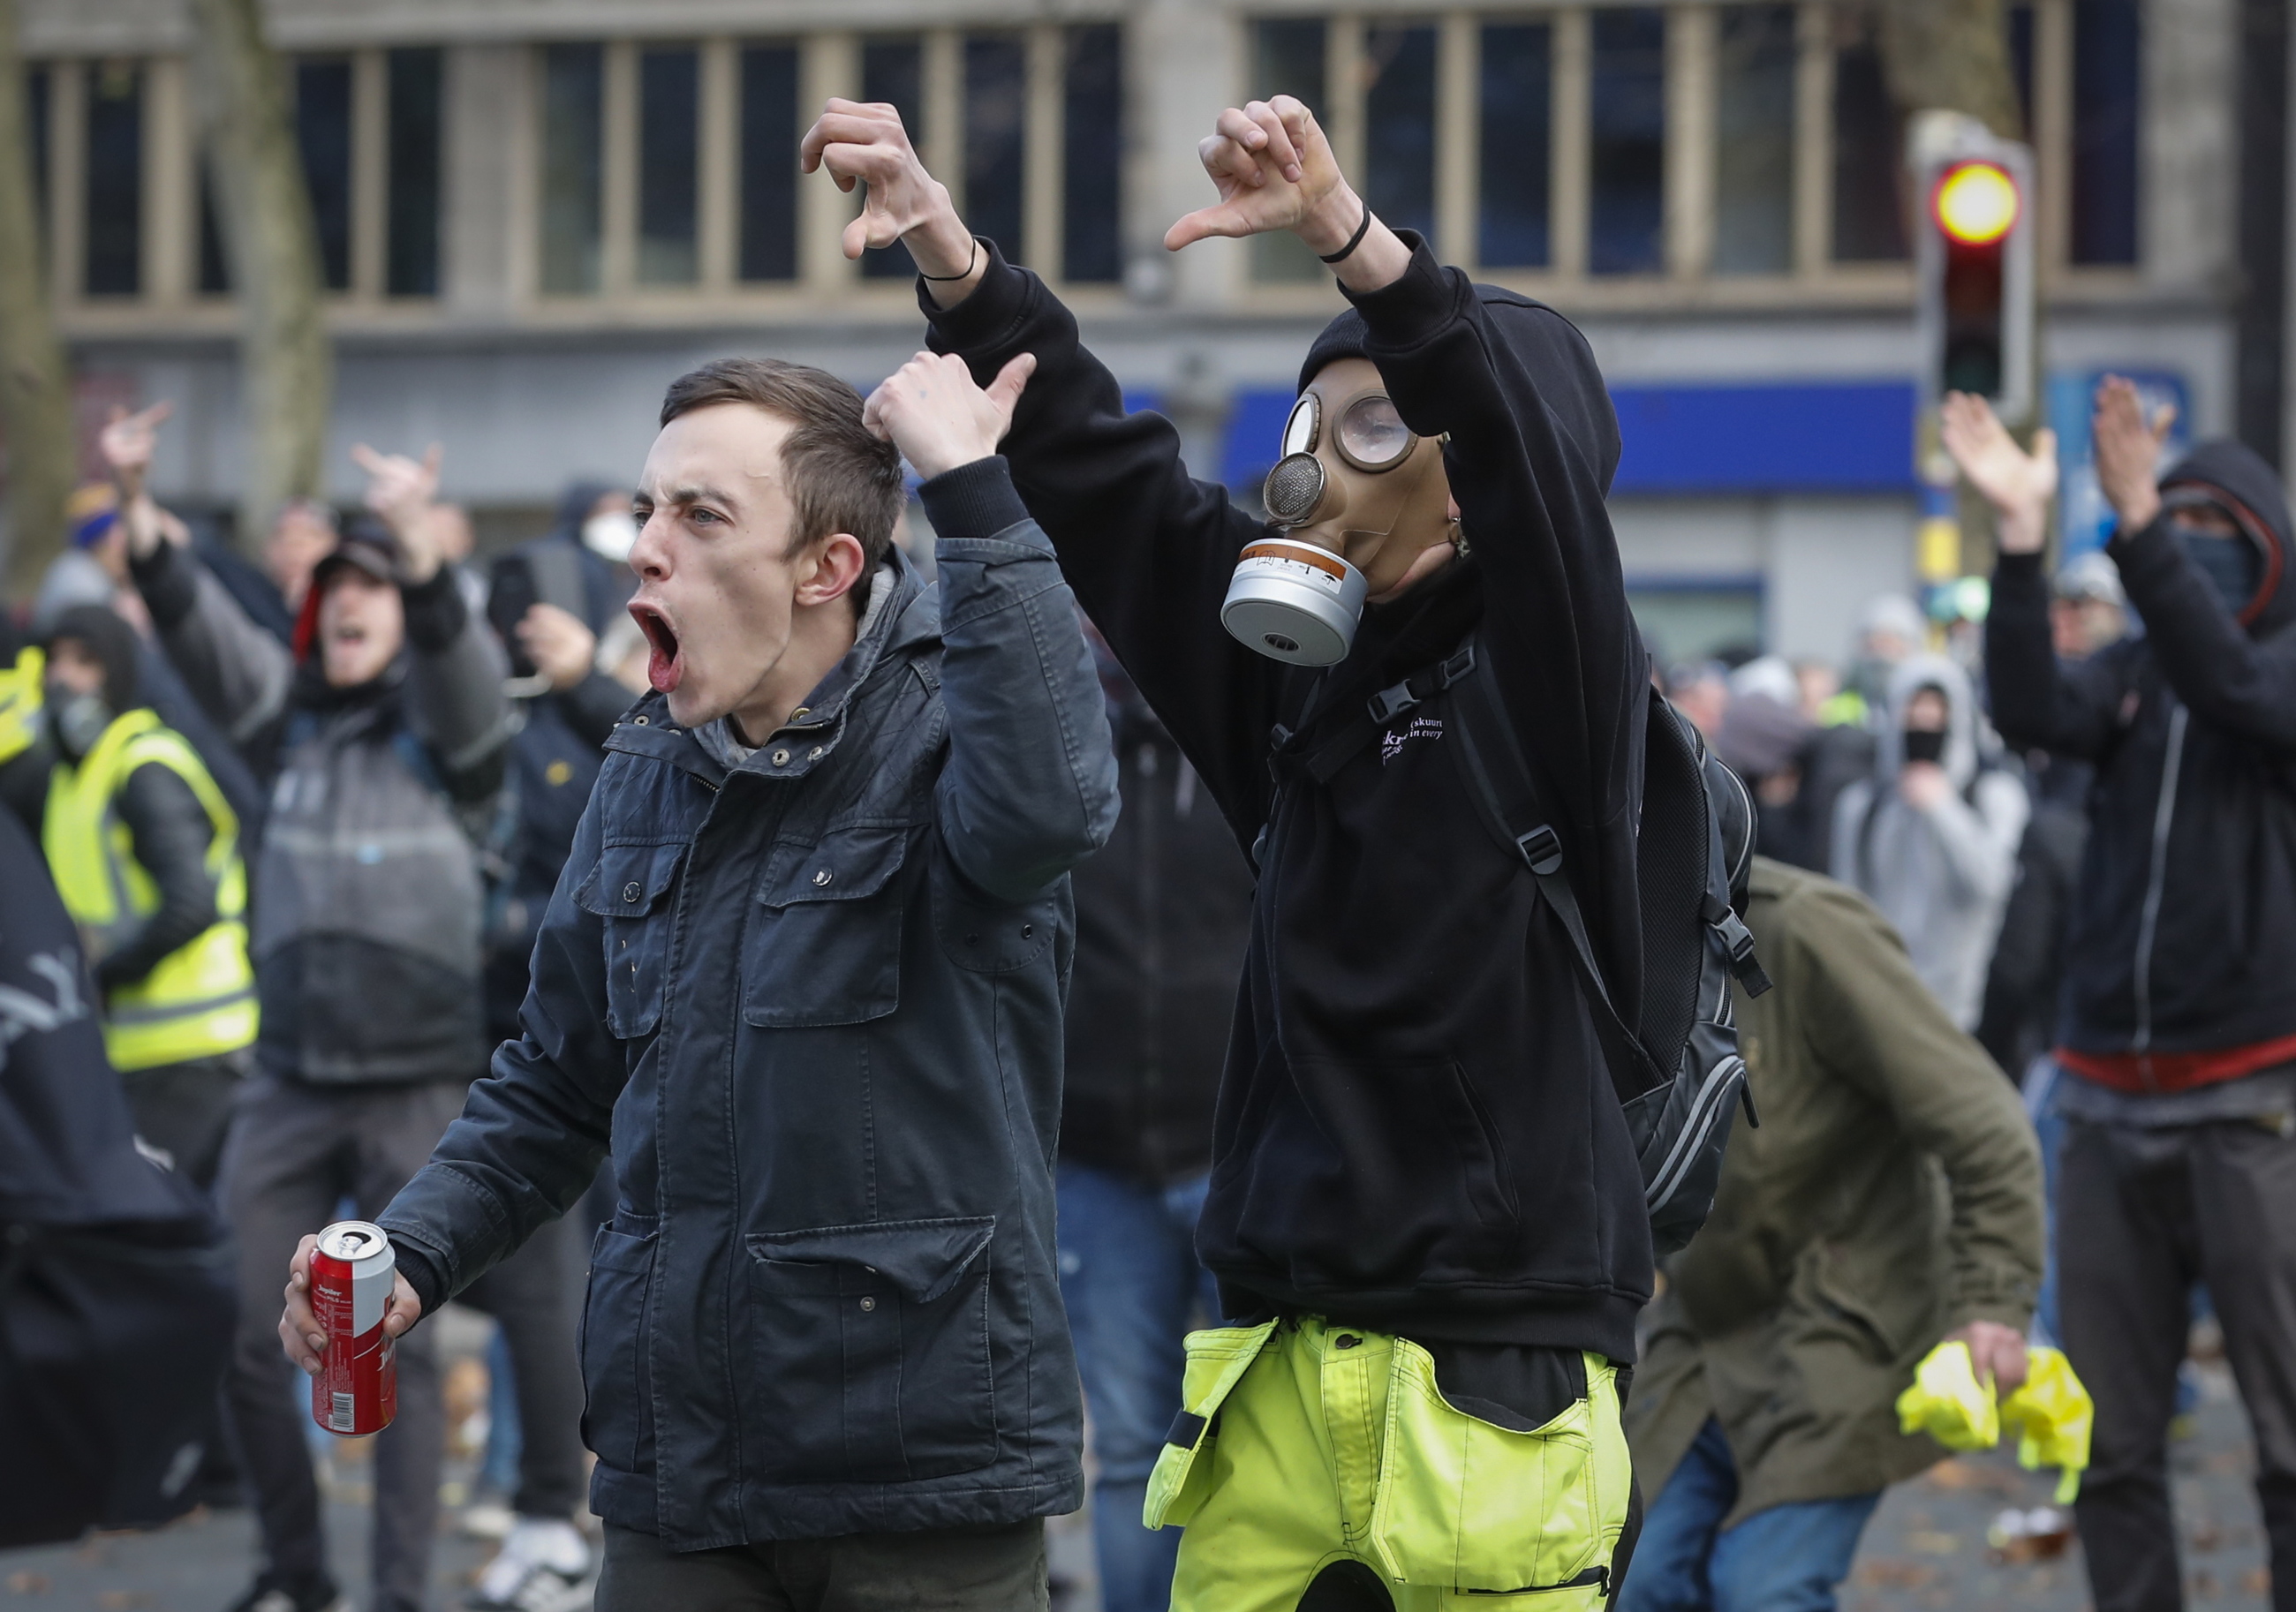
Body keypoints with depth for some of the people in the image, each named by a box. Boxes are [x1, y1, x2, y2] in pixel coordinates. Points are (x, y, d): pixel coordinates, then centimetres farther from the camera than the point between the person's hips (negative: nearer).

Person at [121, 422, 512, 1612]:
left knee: (400, 1347, -1)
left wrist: (420, 549, -40)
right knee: (240, 1332, 2)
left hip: (416, 1084, -4)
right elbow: (199, 633, -5)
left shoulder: (439, 719, -1)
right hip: (290, 1085, 4)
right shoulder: (288, 711, 9)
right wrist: (142, 529, -22)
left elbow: (467, 667, -22)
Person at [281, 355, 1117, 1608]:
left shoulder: (946, 725, -8)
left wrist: (971, 487, -32)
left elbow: (1045, 806, -35)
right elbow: (557, 1082, 21)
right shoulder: (646, 776, 12)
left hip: (927, 1467, -5)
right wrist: (416, 1251, 5)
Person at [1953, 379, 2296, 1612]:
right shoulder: (2128, 676, 12)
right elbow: (2032, 713, -9)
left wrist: (2139, 522, -30)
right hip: (2112, 1102, 5)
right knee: (2110, 1441, 7)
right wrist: (2024, 540, -20)